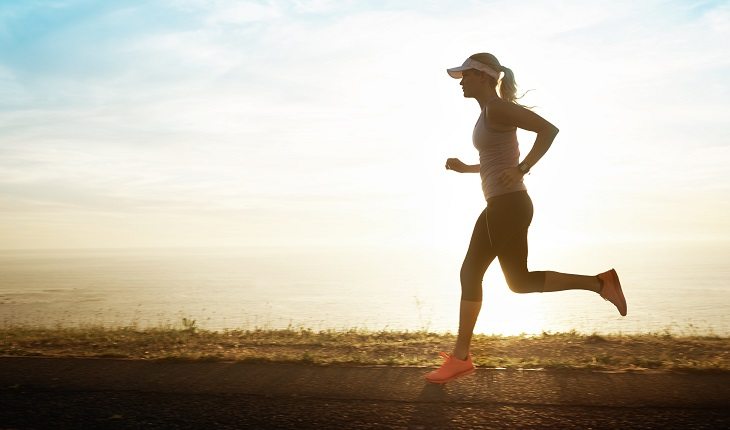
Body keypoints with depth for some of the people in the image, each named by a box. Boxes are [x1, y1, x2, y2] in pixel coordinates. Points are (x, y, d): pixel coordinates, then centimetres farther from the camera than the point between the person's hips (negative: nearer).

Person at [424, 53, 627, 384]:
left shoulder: (497, 107, -11)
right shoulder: (489, 113, 19)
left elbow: (549, 128, -19)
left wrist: (522, 170, -23)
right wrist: (465, 168, 19)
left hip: (508, 206, -10)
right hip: (499, 207, 10)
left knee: (519, 282, -1)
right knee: (469, 274, 8)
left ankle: (599, 283, 8)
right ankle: (460, 357, 13)